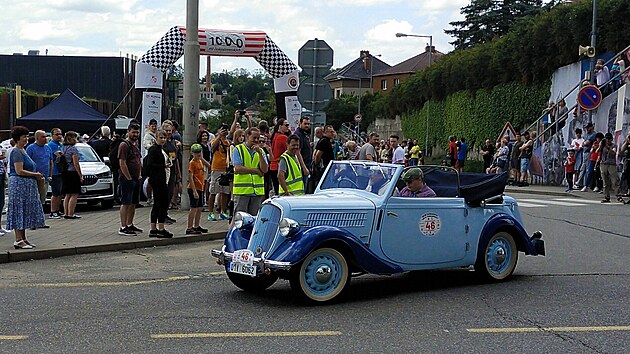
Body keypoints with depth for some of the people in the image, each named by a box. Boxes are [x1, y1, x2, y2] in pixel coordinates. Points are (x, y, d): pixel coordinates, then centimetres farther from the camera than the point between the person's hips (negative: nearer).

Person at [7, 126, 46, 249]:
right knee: (19, 211, -8)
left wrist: (36, 175, 10)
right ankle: (18, 240, -7)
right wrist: (35, 174, -13)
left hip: (27, 185, 10)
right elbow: (19, 171, -21)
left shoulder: (22, 151, 18)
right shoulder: (17, 152, -14)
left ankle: (23, 239, 17)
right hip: (19, 184, -10)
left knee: (25, 212, 12)